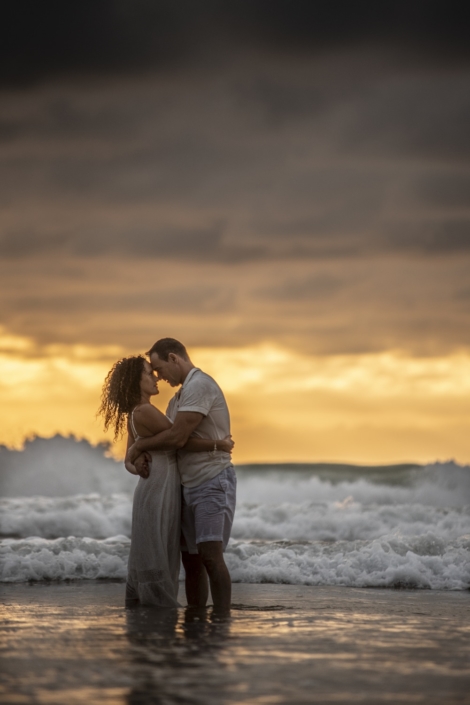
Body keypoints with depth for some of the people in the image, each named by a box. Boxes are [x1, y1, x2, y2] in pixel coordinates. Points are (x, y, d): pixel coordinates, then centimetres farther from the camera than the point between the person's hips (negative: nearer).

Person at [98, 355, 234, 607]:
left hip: (156, 492, 10)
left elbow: (130, 463, 14)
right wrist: (220, 443, -4)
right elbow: (184, 442, -14)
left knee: (147, 566, 9)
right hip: (159, 495, -10)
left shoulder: (134, 416, 14)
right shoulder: (145, 412, -16)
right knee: (156, 566, -8)